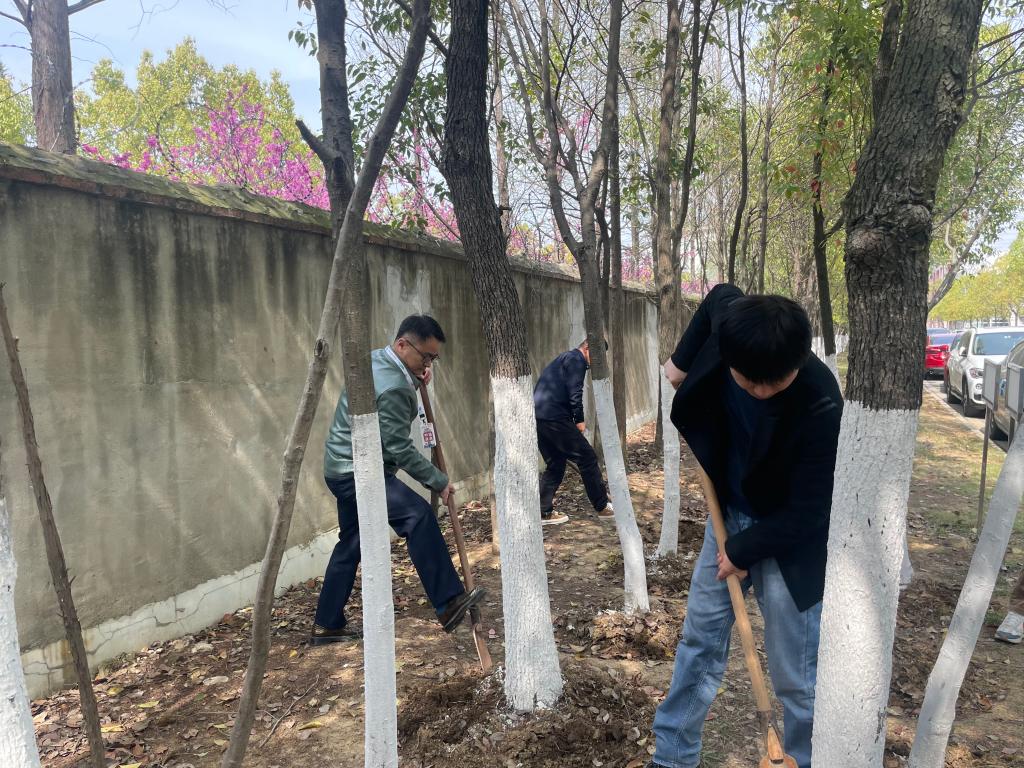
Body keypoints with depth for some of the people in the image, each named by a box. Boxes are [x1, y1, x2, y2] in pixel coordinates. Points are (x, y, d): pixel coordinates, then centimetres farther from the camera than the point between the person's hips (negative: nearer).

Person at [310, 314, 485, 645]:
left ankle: (327, 625, 27)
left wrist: (416, 378, 7)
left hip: (345, 469, 11)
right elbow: (400, 448, -23)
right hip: (358, 472, -11)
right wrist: (439, 481, -13)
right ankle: (448, 604, -24)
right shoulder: (392, 387, -24)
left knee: (350, 544, 17)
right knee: (418, 515, -23)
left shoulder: (375, 359, 6)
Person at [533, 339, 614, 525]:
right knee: (587, 457, 0)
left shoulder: (563, 359, 27)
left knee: (555, 465, 17)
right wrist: (579, 420, -4)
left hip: (538, 417, 10)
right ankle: (602, 507, 7)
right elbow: (574, 393, -14)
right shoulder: (576, 360, -2)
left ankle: (544, 513, 16)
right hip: (554, 418, -10)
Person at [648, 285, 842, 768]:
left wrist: (743, 550, -11)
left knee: (794, 676, 4)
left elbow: (806, 512, -22)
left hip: (789, 537, -5)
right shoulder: (731, 322, -20)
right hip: (730, 511, 6)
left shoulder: (820, 407, -32)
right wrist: (683, 360, 5)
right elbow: (720, 294, 7)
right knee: (699, 638, 14)